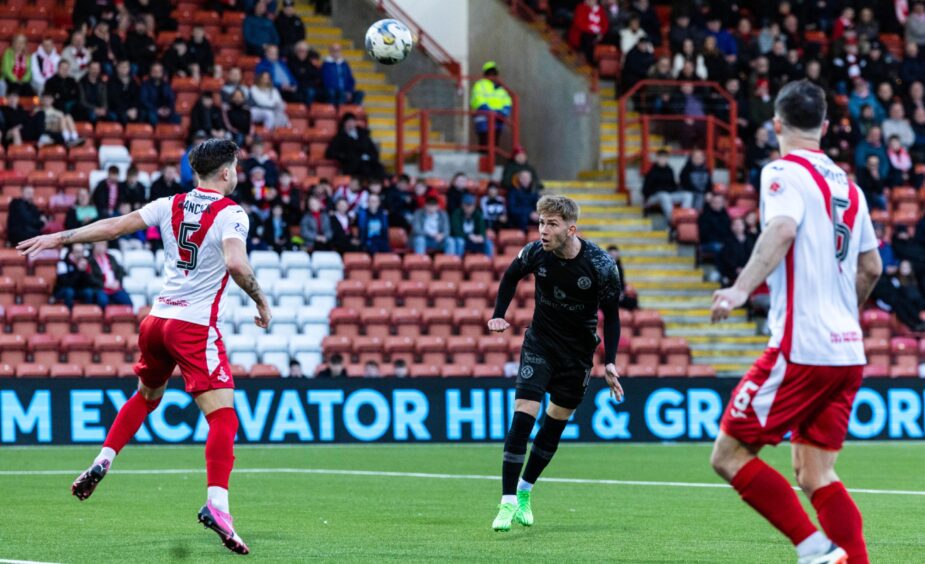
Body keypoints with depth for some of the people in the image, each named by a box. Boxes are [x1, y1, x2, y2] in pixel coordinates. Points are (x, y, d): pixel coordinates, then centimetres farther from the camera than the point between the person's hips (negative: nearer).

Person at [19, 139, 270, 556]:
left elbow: (112, 227, 9)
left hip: (157, 319, 6)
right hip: (196, 326, -6)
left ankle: (103, 462, 22)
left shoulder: (171, 206, 8)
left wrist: (59, 238, 19)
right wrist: (261, 302, -8)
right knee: (223, 417, -11)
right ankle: (216, 503, -28)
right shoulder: (230, 214, -7)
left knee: (145, 396, 31)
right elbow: (235, 263, -23)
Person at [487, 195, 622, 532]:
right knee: (523, 416, -16)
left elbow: (611, 314, -8)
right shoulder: (535, 253, -15)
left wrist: (609, 362, -15)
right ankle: (508, 502, -16)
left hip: (579, 352, 0)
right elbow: (511, 276, 9)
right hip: (540, 343, 0)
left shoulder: (601, 264, -20)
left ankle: (524, 492, 28)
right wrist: (499, 314, 1)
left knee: (554, 426, 8)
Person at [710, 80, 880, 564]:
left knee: (729, 455, -2)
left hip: (801, 348, -8)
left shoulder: (784, 173, -5)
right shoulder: (847, 186, 17)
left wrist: (742, 288, -36)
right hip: (847, 351, 8)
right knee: (814, 474, 9)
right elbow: (871, 267, 24)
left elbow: (782, 229, -25)